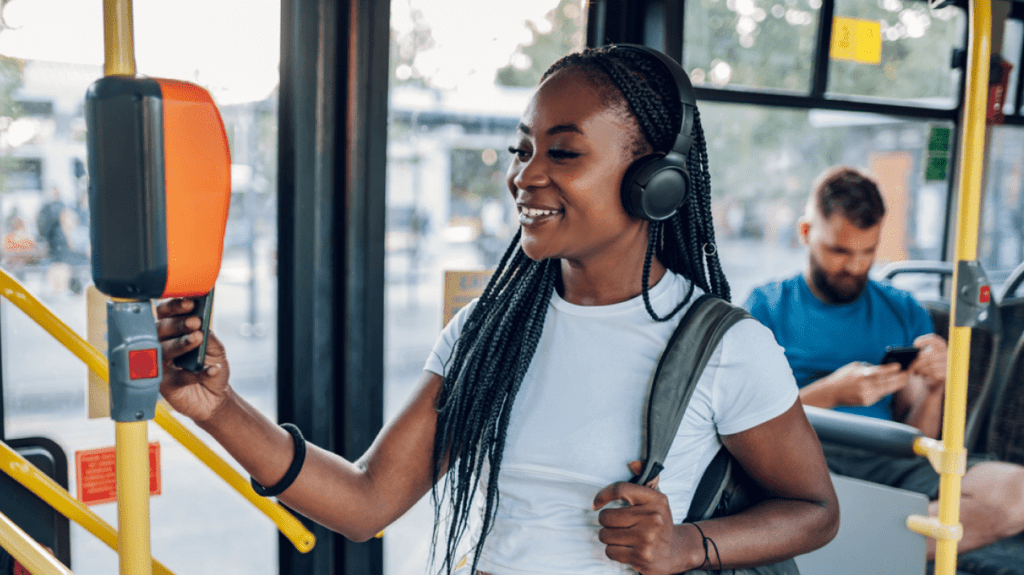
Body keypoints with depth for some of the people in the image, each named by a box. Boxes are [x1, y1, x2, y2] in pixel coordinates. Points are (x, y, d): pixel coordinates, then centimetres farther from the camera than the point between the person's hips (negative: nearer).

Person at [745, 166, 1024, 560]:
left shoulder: (905, 313, 20)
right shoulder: (767, 306, 9)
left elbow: (916, 439, 16)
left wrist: (934, 388, -5)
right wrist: (829, 393, -14)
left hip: (888, 462, 4)